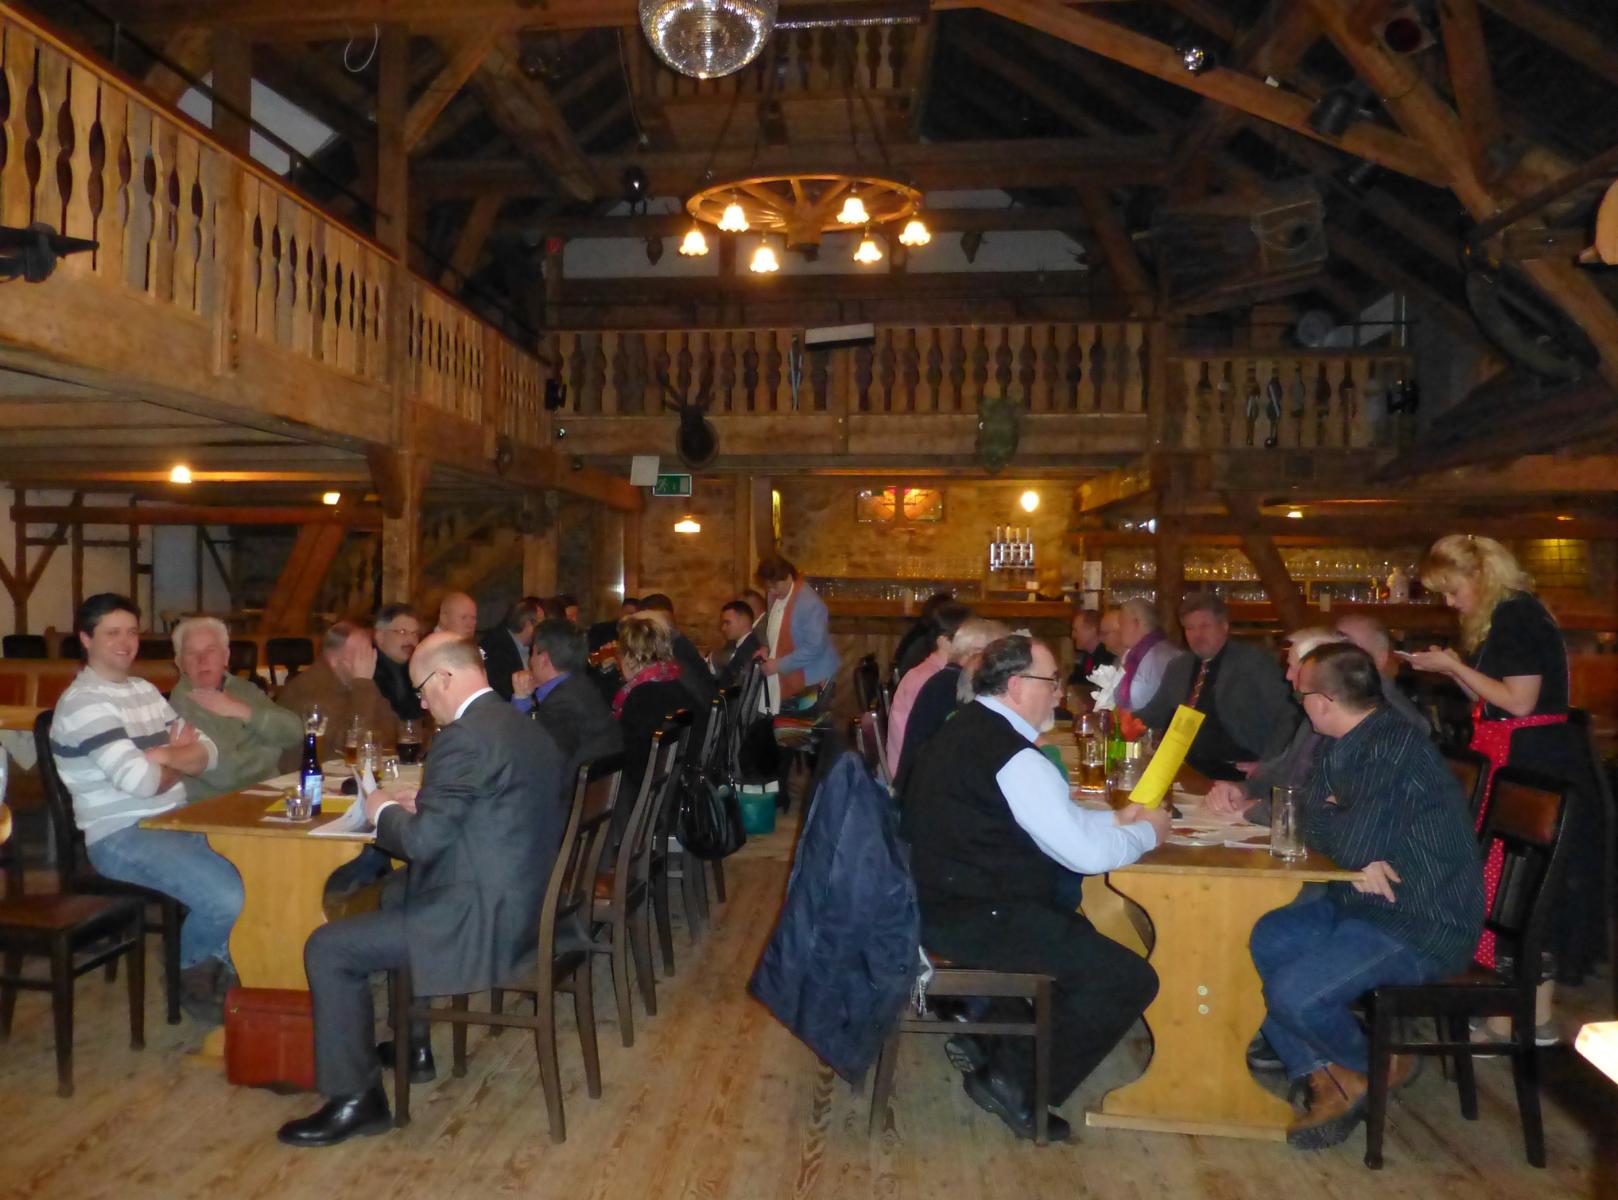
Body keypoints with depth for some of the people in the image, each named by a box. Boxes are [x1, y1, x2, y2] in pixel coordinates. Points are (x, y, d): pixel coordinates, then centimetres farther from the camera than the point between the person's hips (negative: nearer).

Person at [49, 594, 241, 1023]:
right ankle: (191, 969, 8)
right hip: (121, 837, -8)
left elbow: (209, 753, 10)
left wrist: (166, 755, -11)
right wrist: (180, 765, -1)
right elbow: (139, 780, -23)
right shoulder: (85, 703, -12)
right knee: (231, 900, -25)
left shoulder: (145, 690, 14)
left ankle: (222, 965, 15)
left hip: (178, 822, 8)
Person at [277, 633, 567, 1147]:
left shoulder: (464, 737, -21)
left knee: (327, 949, -2)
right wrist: (421, 799, 13)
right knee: (394, 896, 32)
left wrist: (383, 810, 0)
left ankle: (355, 1098, 8)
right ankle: (413, 1044, 40)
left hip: (483, 921, -10)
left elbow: (423, 840, -20)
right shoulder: (523, 727, 9)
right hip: (523, 904, 10)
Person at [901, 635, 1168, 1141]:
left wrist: (1115, 819, 13)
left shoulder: (970, 728, 10)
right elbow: (1087, 852, -19)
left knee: (1075, 931, 28)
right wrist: (1147, 832, 0)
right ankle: (1015, 1081, 4)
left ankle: (984, 1036, 24)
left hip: (938, 899, 10)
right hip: (969, 917, -10)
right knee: (1130, 979, -7)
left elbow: (1055, 820, 21)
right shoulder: (1012, 755, -21)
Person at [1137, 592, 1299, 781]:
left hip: (1238, 774, -5)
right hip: (1188, 771, 6)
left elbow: (1289, 717, -4)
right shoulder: (1177, 668, 15)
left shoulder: (1254, 661, -1)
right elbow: (1154, 715, 25)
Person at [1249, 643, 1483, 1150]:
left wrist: (1322, 819, -8)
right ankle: (1327, 1081, 6)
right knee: (1252, 945, -1)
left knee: (1292, 994, -21)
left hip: (1420, 929, -10)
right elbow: (1316, 827, 12)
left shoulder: (1394, 747, -23)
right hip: (1360, 904, 10)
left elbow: (1355, 845, -29)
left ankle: (1378, 1067, 10)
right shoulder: (1345, 746, 8)